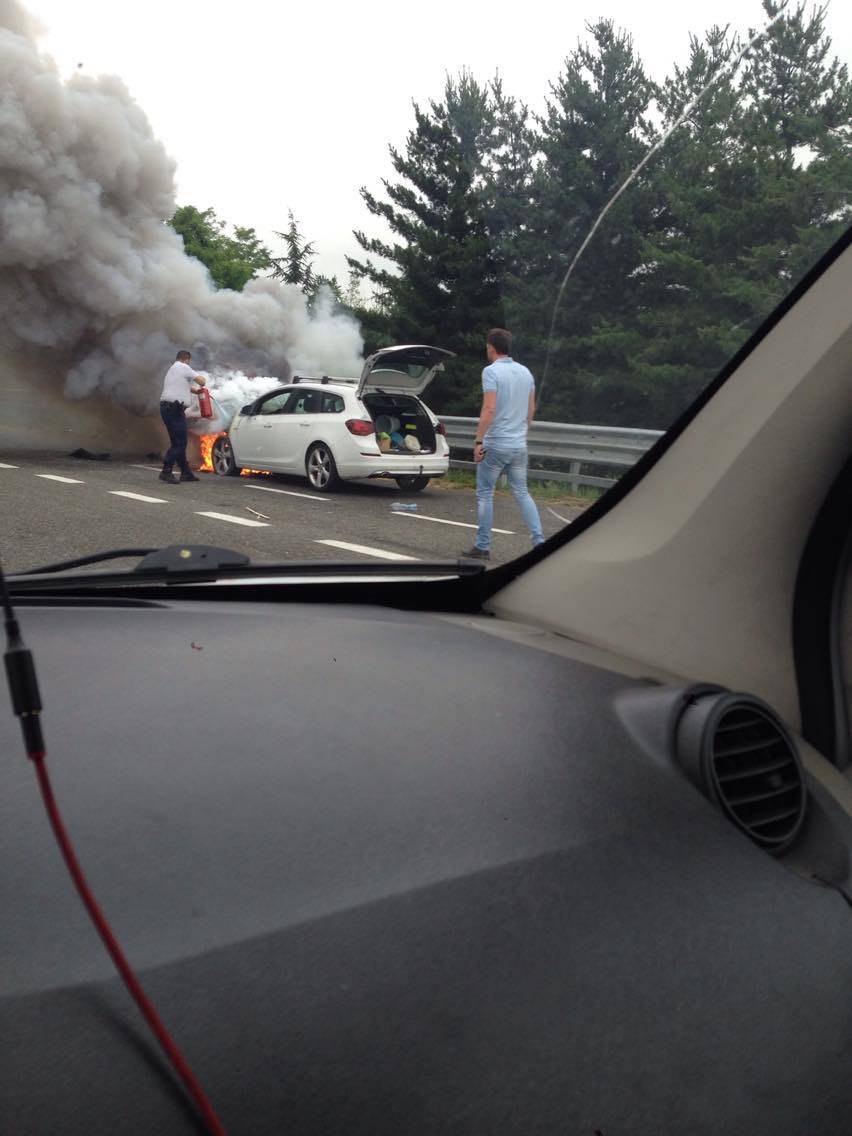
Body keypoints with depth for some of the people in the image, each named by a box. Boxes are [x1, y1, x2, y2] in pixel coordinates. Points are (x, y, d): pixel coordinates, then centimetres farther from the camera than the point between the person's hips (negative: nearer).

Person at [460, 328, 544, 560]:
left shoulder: (491, 371, -11)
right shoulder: (525, 372, 10)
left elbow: (489, 409, -19)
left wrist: (478, 441, -15)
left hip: (495, 444, -6)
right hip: (519, 445, 6)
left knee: (485, 494, 4)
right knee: (522, 493, 12)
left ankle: (482, 546, 8)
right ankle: (539, 541, 4)